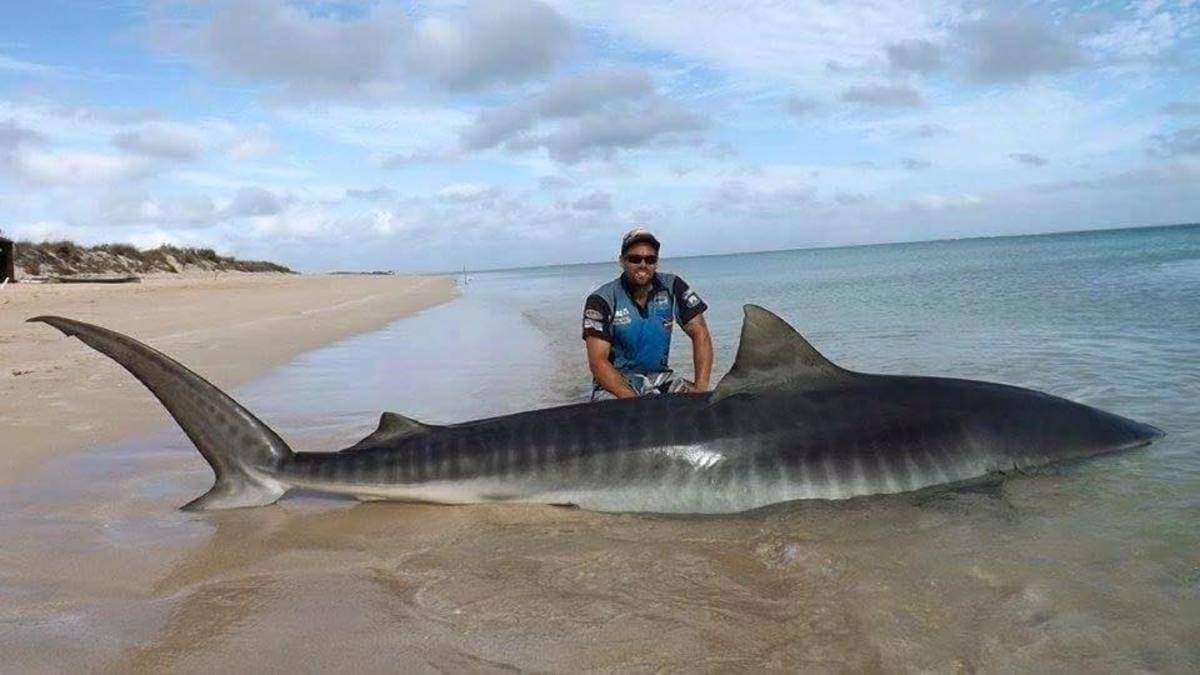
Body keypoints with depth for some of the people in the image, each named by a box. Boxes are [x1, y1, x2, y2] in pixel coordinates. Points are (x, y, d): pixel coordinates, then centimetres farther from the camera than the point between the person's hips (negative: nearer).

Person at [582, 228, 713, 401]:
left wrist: (701, 387, -19)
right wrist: (631, 400, -30)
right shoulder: (602, 300, -13)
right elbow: (597, 360, -18)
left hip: (658, 376, 4)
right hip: (616, 379, -3)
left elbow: (700, 333, -5)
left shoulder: (672, 288, -4)